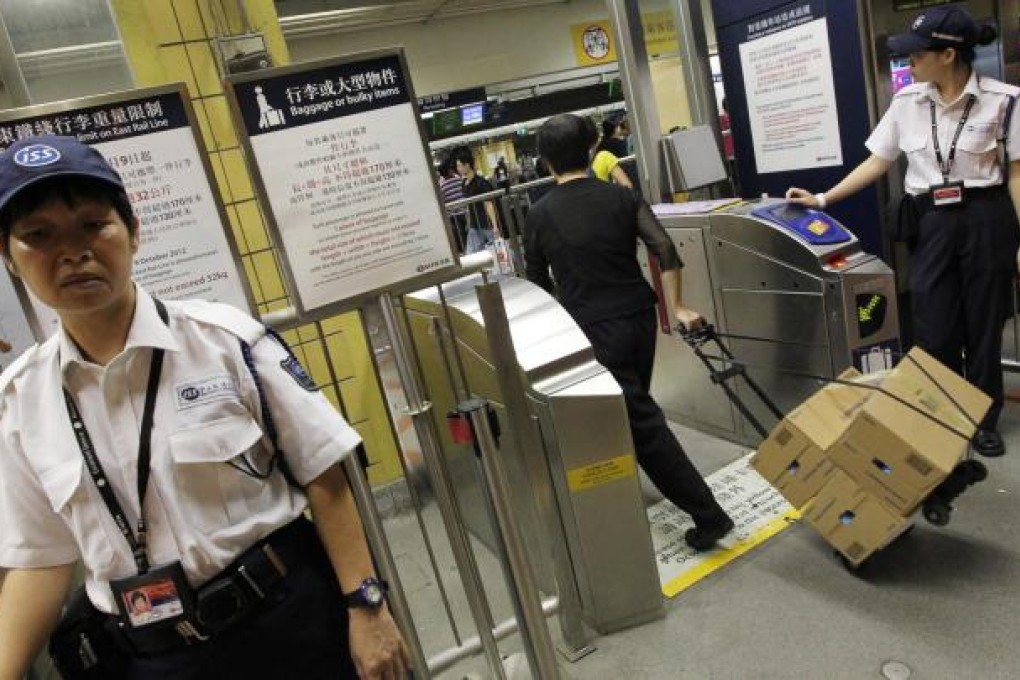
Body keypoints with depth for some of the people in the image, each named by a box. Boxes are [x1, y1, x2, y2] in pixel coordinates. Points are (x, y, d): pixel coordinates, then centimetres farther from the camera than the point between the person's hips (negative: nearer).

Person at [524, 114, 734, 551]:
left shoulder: (538, 216, -3)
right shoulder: (621, 197, 3)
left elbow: (538, 283, 6)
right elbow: (665, 249, -5)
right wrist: (677, 307, 3)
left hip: (596, 330, -5)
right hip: (640, 317, 5)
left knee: (643, 422, -1)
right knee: (633, 410, 23)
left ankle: (707, 514, 1)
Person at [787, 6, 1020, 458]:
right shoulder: (906, 102, 3)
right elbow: (877, 163, 8)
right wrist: (823, 200, 2)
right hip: (930, 223, 2)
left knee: (983, 325, 7)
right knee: (934, 329, 4)